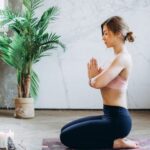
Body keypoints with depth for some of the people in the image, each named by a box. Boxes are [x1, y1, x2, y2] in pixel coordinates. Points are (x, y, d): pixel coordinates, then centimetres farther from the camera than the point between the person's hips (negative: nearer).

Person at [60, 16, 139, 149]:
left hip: (116, 120, -10)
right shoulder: (120, 57, 14)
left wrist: (92, 78, -3)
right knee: (66, 130, 16)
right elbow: (103, 83, 19)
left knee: (66, 137, -9)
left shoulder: (122, 57, -18)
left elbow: (97, 83, -26)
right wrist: (96, 76, -2)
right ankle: (116, 139, 13)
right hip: (111, 117, 10)